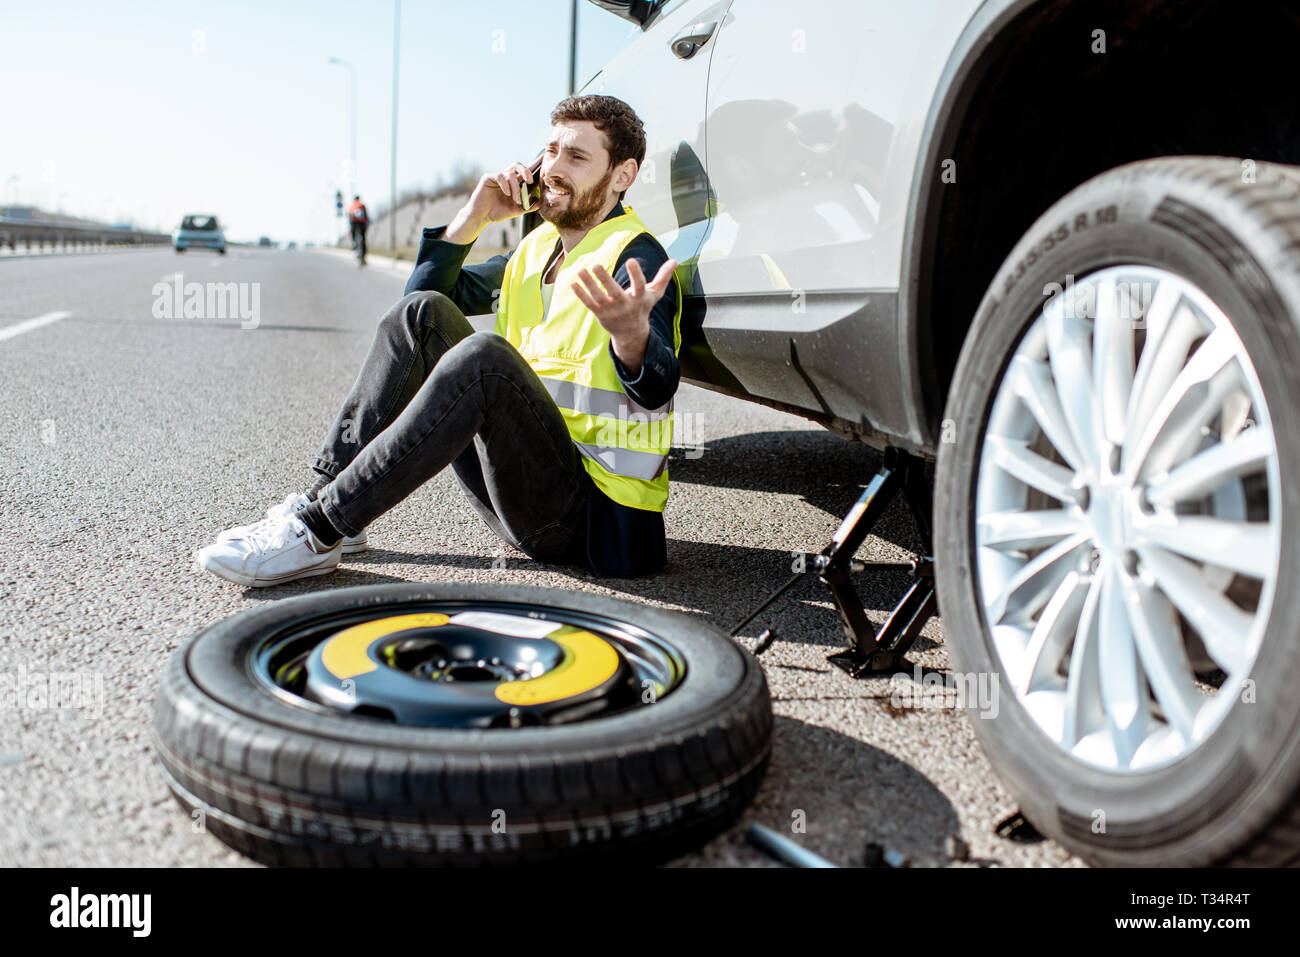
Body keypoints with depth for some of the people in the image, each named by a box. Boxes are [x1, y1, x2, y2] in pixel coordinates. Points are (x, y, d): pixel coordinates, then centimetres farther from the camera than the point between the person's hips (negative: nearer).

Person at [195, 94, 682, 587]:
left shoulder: (633, 257, -9)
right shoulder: (536, 250, 17)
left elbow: (657, 390, -27)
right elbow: (427, 290, 22)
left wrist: (631, 335, -51)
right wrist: (473, 218, 6)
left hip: (589, 515, -7)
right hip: (517, 485, 7)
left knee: (484, 355, -32)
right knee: (422, 311, -3)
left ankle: (321, 529, -27)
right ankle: (324, 493, -10)